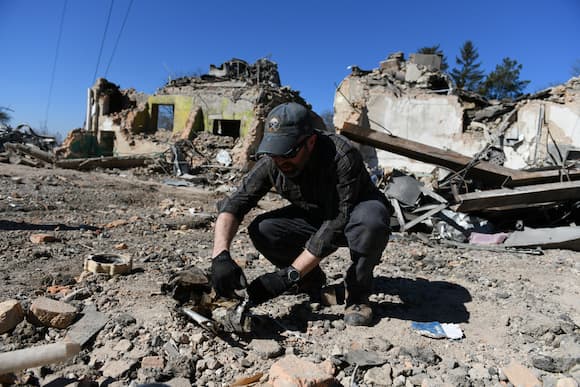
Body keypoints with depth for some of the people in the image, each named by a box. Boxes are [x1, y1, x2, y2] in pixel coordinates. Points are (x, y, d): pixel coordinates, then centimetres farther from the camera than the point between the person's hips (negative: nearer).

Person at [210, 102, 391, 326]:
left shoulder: (342, 157, -34)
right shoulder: (271, 163, -20)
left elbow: (335, 226, -37)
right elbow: (233, 205, -21)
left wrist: (288, 276, -39)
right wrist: (220, 255, -39)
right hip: (313, 216, 4)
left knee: (369, 222, -40)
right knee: (261, 230, -20)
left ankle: (358, 295, -12)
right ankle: (312, 282, 6)